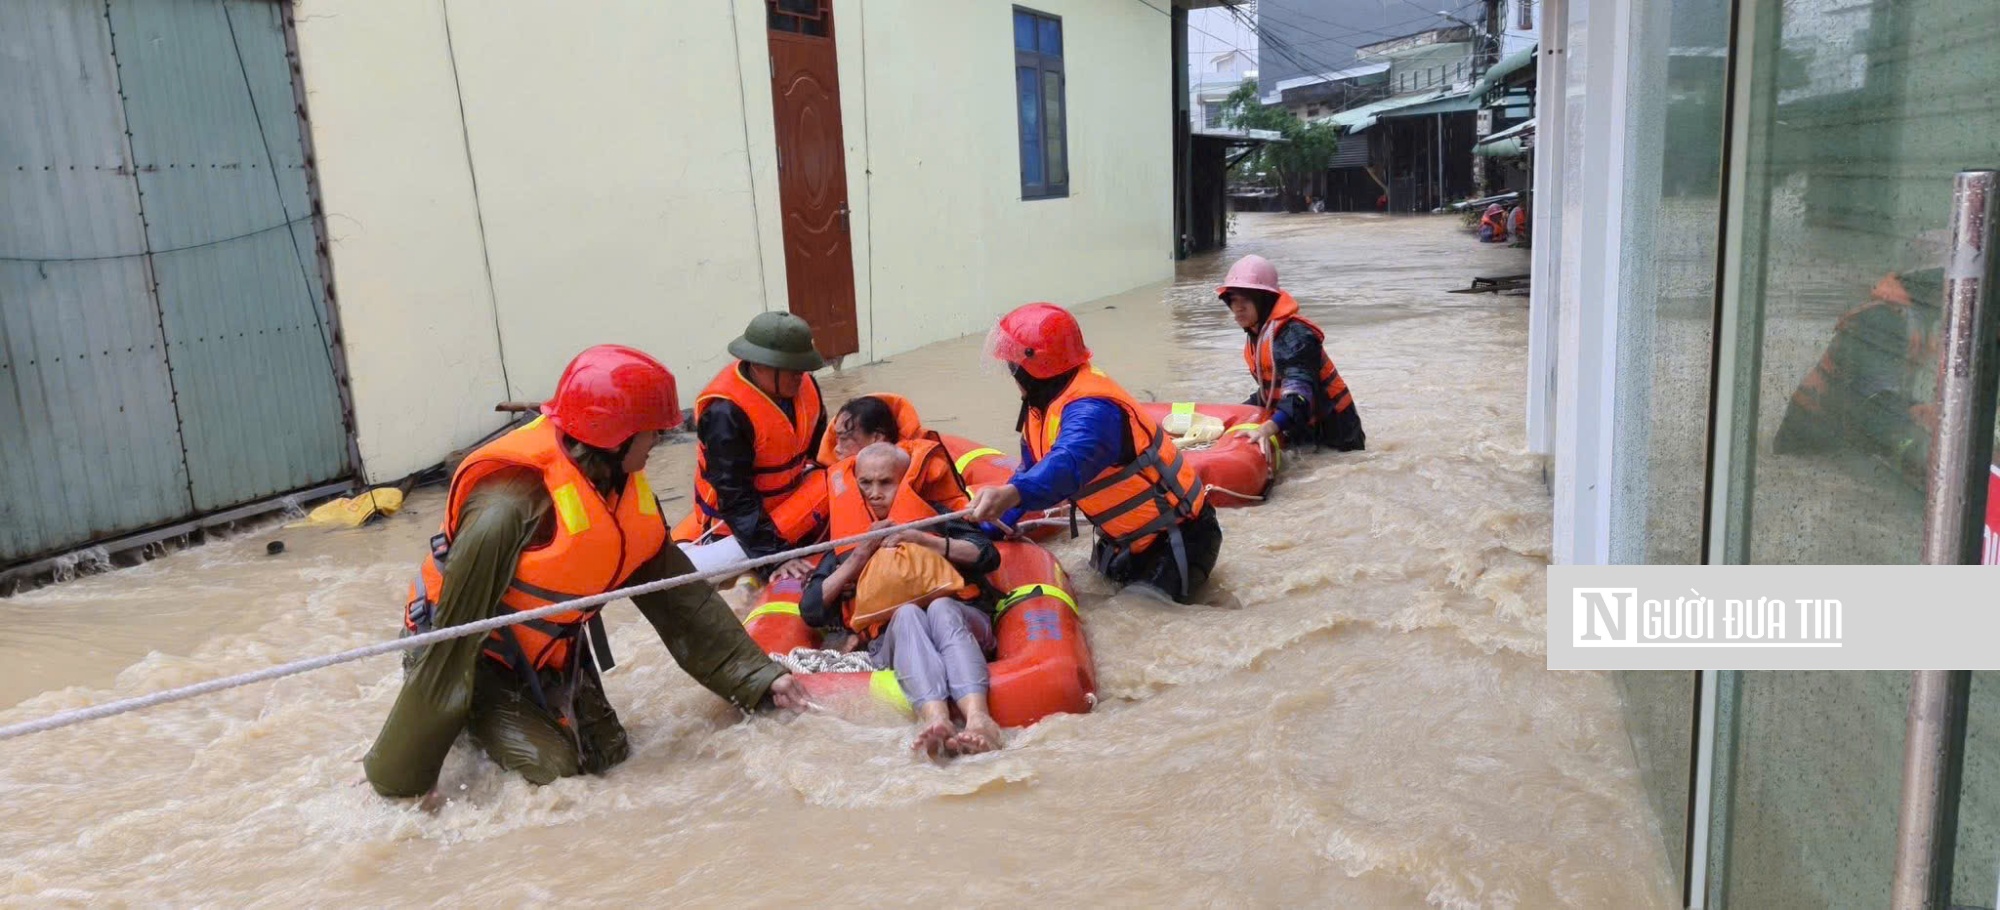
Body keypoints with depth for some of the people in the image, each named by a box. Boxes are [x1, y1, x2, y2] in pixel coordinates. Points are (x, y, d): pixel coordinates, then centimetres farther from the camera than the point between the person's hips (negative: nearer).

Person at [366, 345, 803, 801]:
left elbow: (677, 593, -2)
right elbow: (453, 635, -29)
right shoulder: (510, 506, -34)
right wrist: (396, 776, -24)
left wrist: (756, 675, -4)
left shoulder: (623, 487, -9)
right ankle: (477, 716, 7)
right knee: (553, 764, -20)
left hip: (551, 654, 7)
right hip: (475, 657, -7)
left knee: (607, 753, -4)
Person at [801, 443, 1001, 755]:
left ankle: (978, 717, -59)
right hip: (892, 640, 0)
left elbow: (988, 557, 4)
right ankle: (935, 718, -60)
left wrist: (922, 539, -4)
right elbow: (810, 610, 10)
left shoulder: (935, 513, 21)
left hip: (957, 618, 0)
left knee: (940, 608, -34)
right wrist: (862, 554, 3)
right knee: (906, 613, -33)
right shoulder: (849, 537, 23)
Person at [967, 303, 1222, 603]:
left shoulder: (1090, 409, -33)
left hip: (1176, 534, -9)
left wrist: (1010, 495, -70)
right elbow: (1033, 471, 8)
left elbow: (1067, 465, -52)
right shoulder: (1044, 404, -1)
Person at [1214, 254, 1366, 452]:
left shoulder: (1293, 335, -24)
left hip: (1333, 434, -8)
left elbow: (1299, 392, -36)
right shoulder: (1256, 335, 5)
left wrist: (1267, 429, -51)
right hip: (1301, 434, 8)